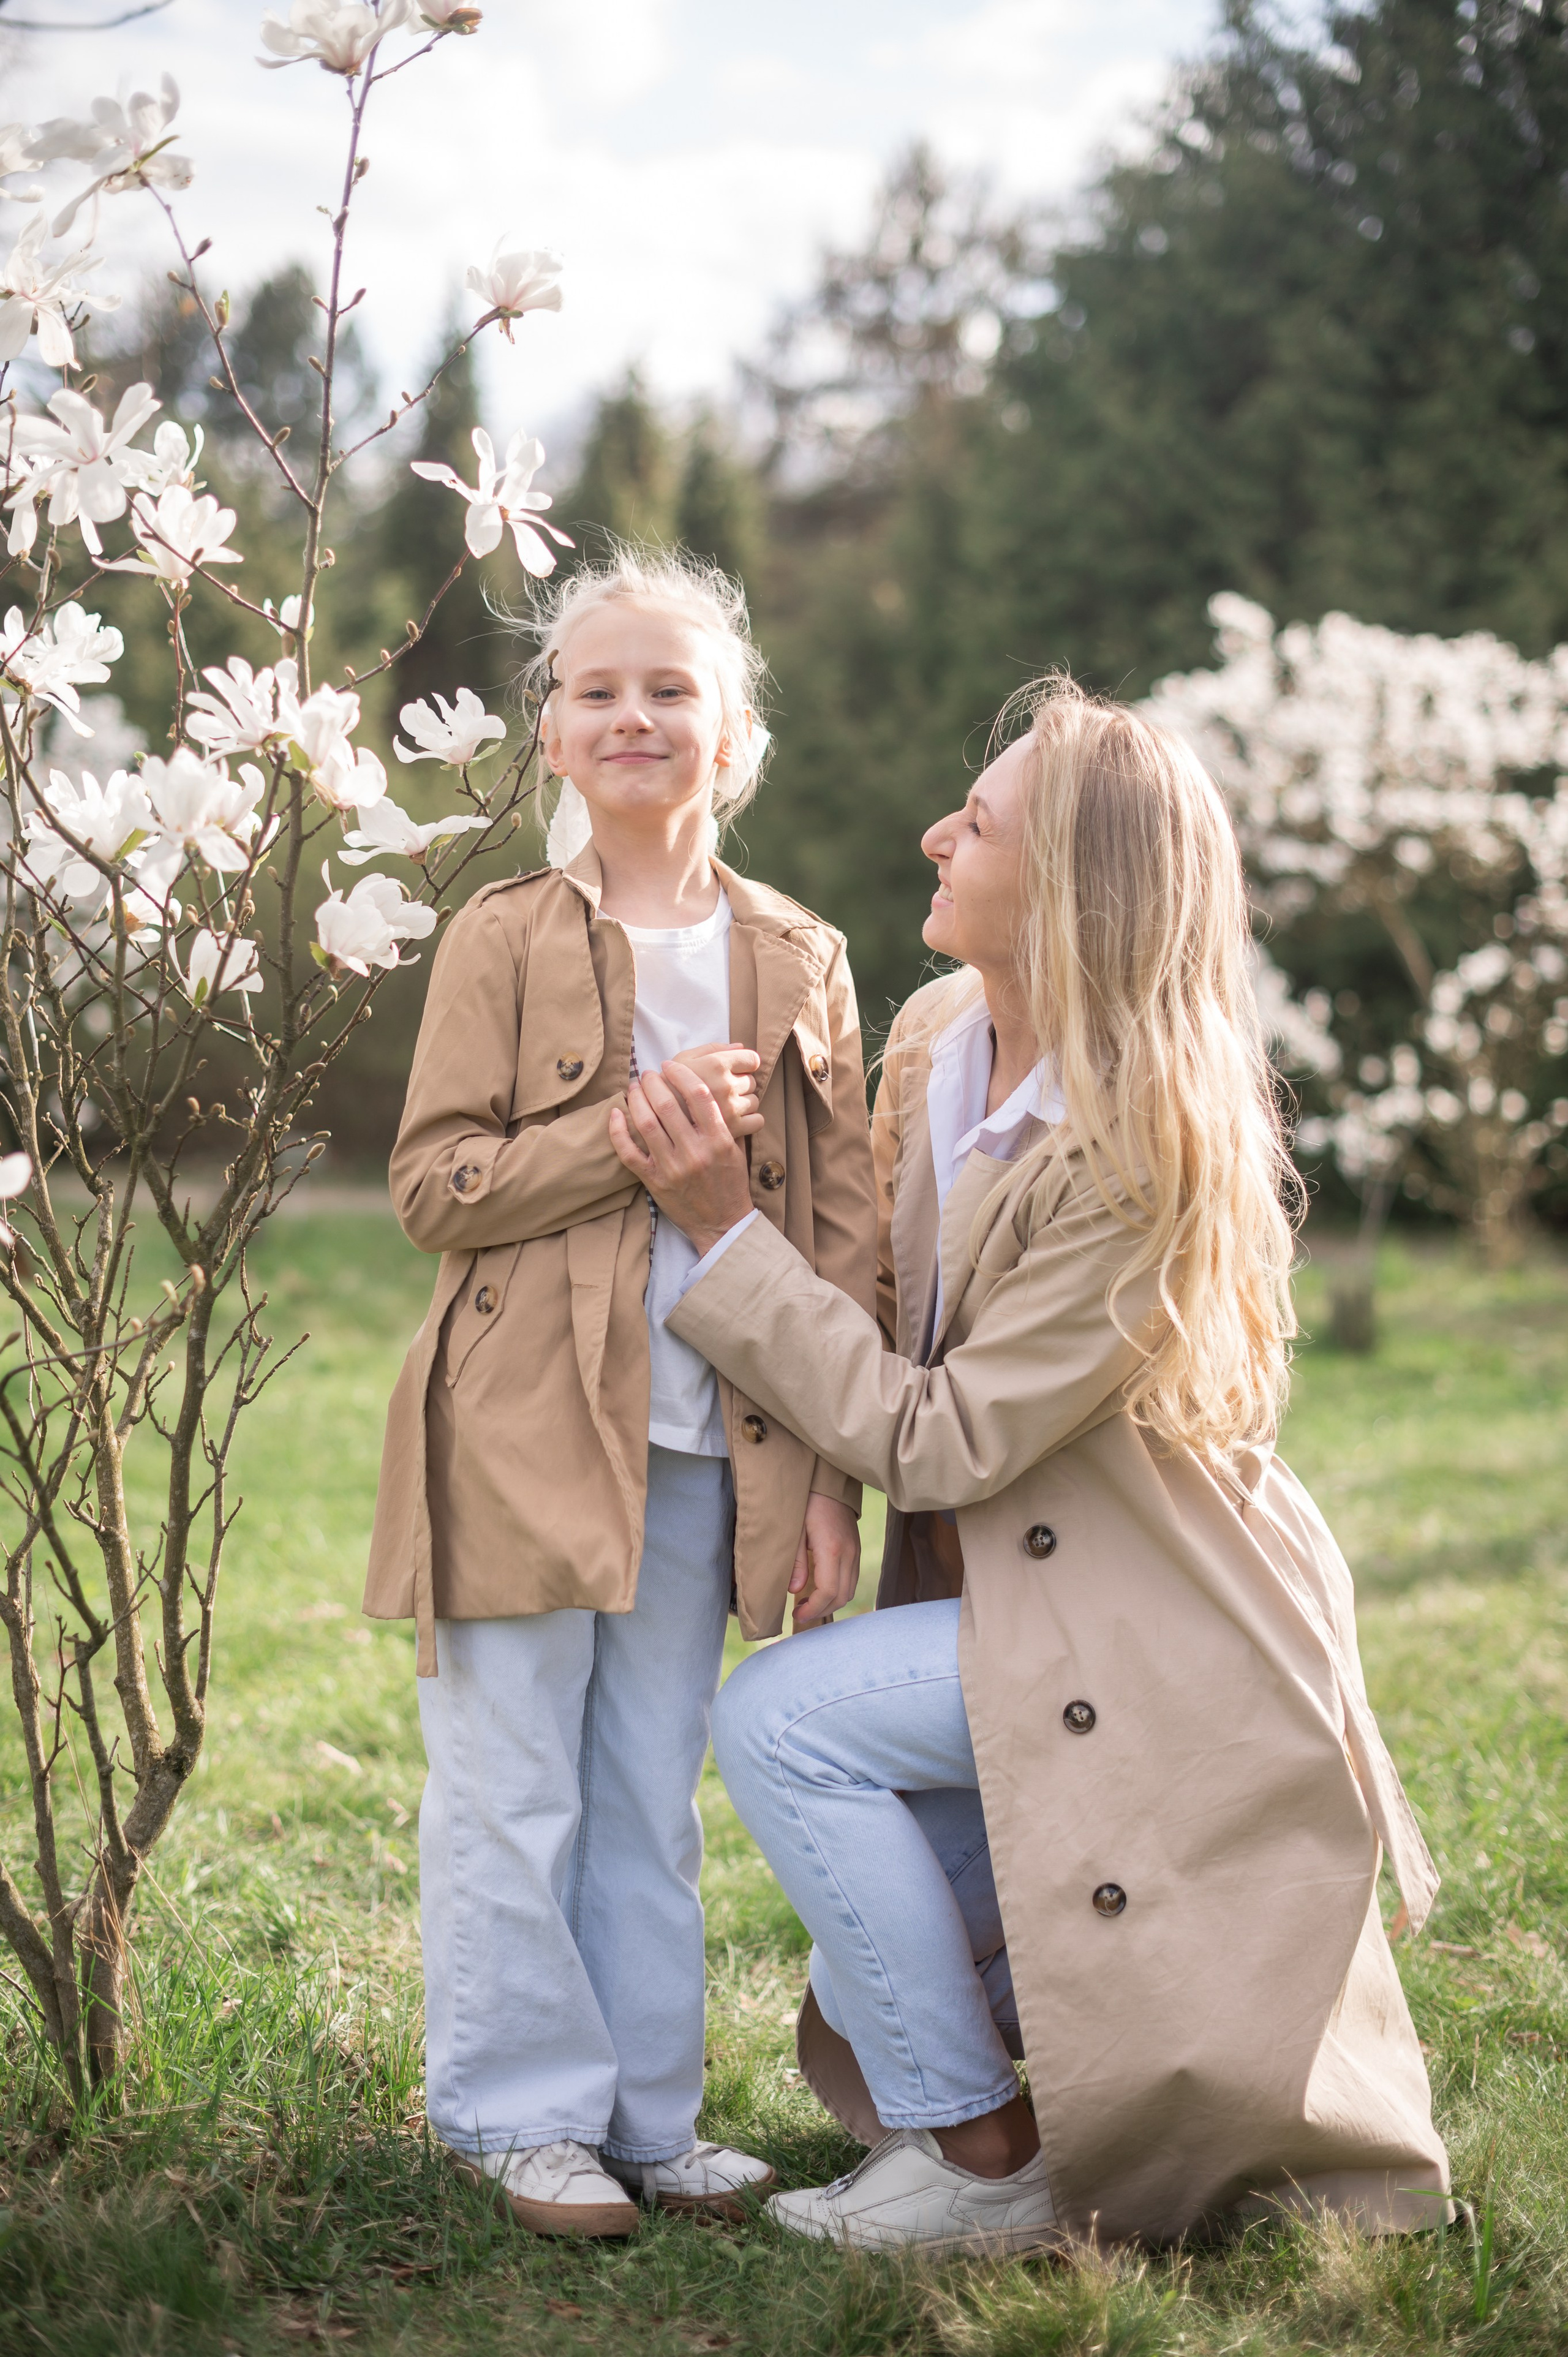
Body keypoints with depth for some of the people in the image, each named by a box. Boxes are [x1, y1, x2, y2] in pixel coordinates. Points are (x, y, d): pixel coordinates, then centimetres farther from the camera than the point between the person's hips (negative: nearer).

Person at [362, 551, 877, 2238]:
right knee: (514, 1793, 3)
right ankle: (520, 2109, 17)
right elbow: (435, 1187, -8)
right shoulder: (505, 940, -2)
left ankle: (645, 2109, 23)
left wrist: (827, 1479, 1)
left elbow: (847, 1233, 6)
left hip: (706, 1452, 3)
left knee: (654, 1799, 12)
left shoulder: (799, 961, 6)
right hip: (523, 1434, -3)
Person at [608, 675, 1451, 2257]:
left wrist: (725, 1230, -24)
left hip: (1153, 1632, -8)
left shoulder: (1142, 1149, -27)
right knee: (874, 2024, 10)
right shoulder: (938, 1038, -2)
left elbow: (939, 1440, -25)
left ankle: (986, 2166, -7)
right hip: (1013, 1592, 8)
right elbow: (908, 1324, 15)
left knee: (778, 1720, -21)